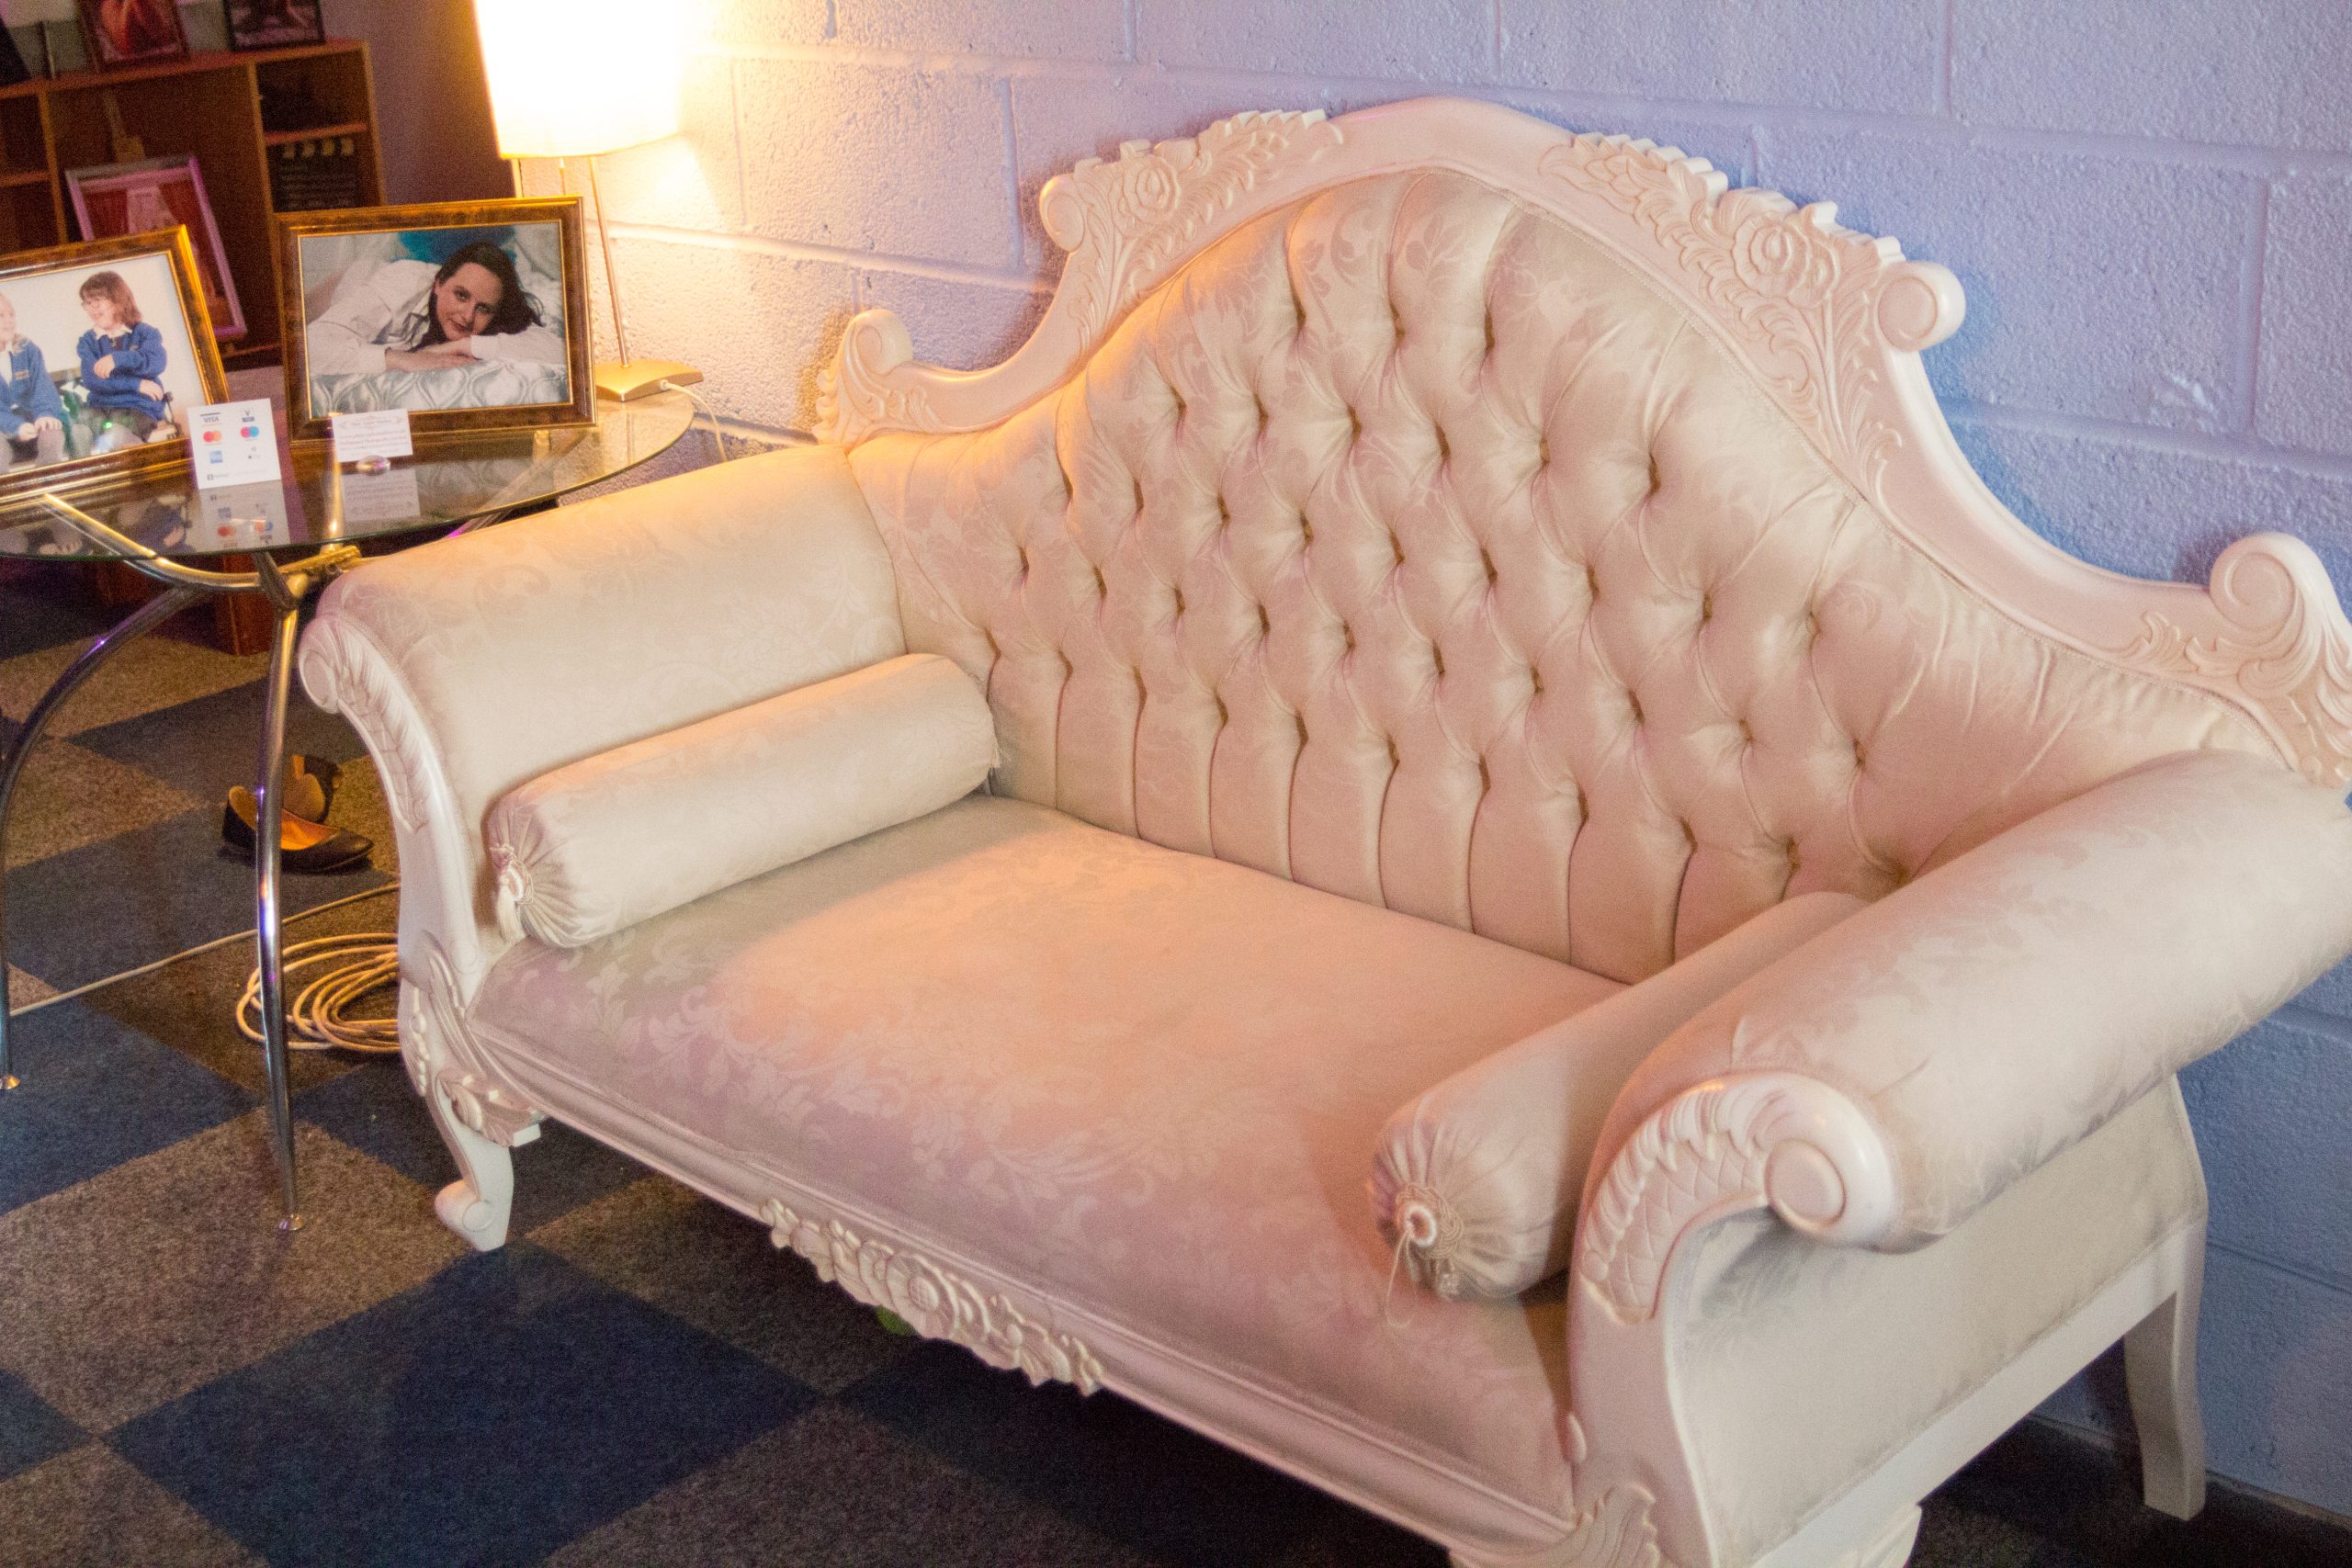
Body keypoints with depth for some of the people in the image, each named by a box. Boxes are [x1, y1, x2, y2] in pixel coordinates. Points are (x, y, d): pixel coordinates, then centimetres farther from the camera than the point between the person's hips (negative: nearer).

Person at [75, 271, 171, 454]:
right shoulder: (88, 341, 14)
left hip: (140, 410, -3)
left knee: (111, 437, -36)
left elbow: (156, 362, -13)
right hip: (101, 409, 3)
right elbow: (91, 379, -3)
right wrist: (136, 384, -12)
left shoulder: (144, 333, 7)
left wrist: (117, 359, -25)